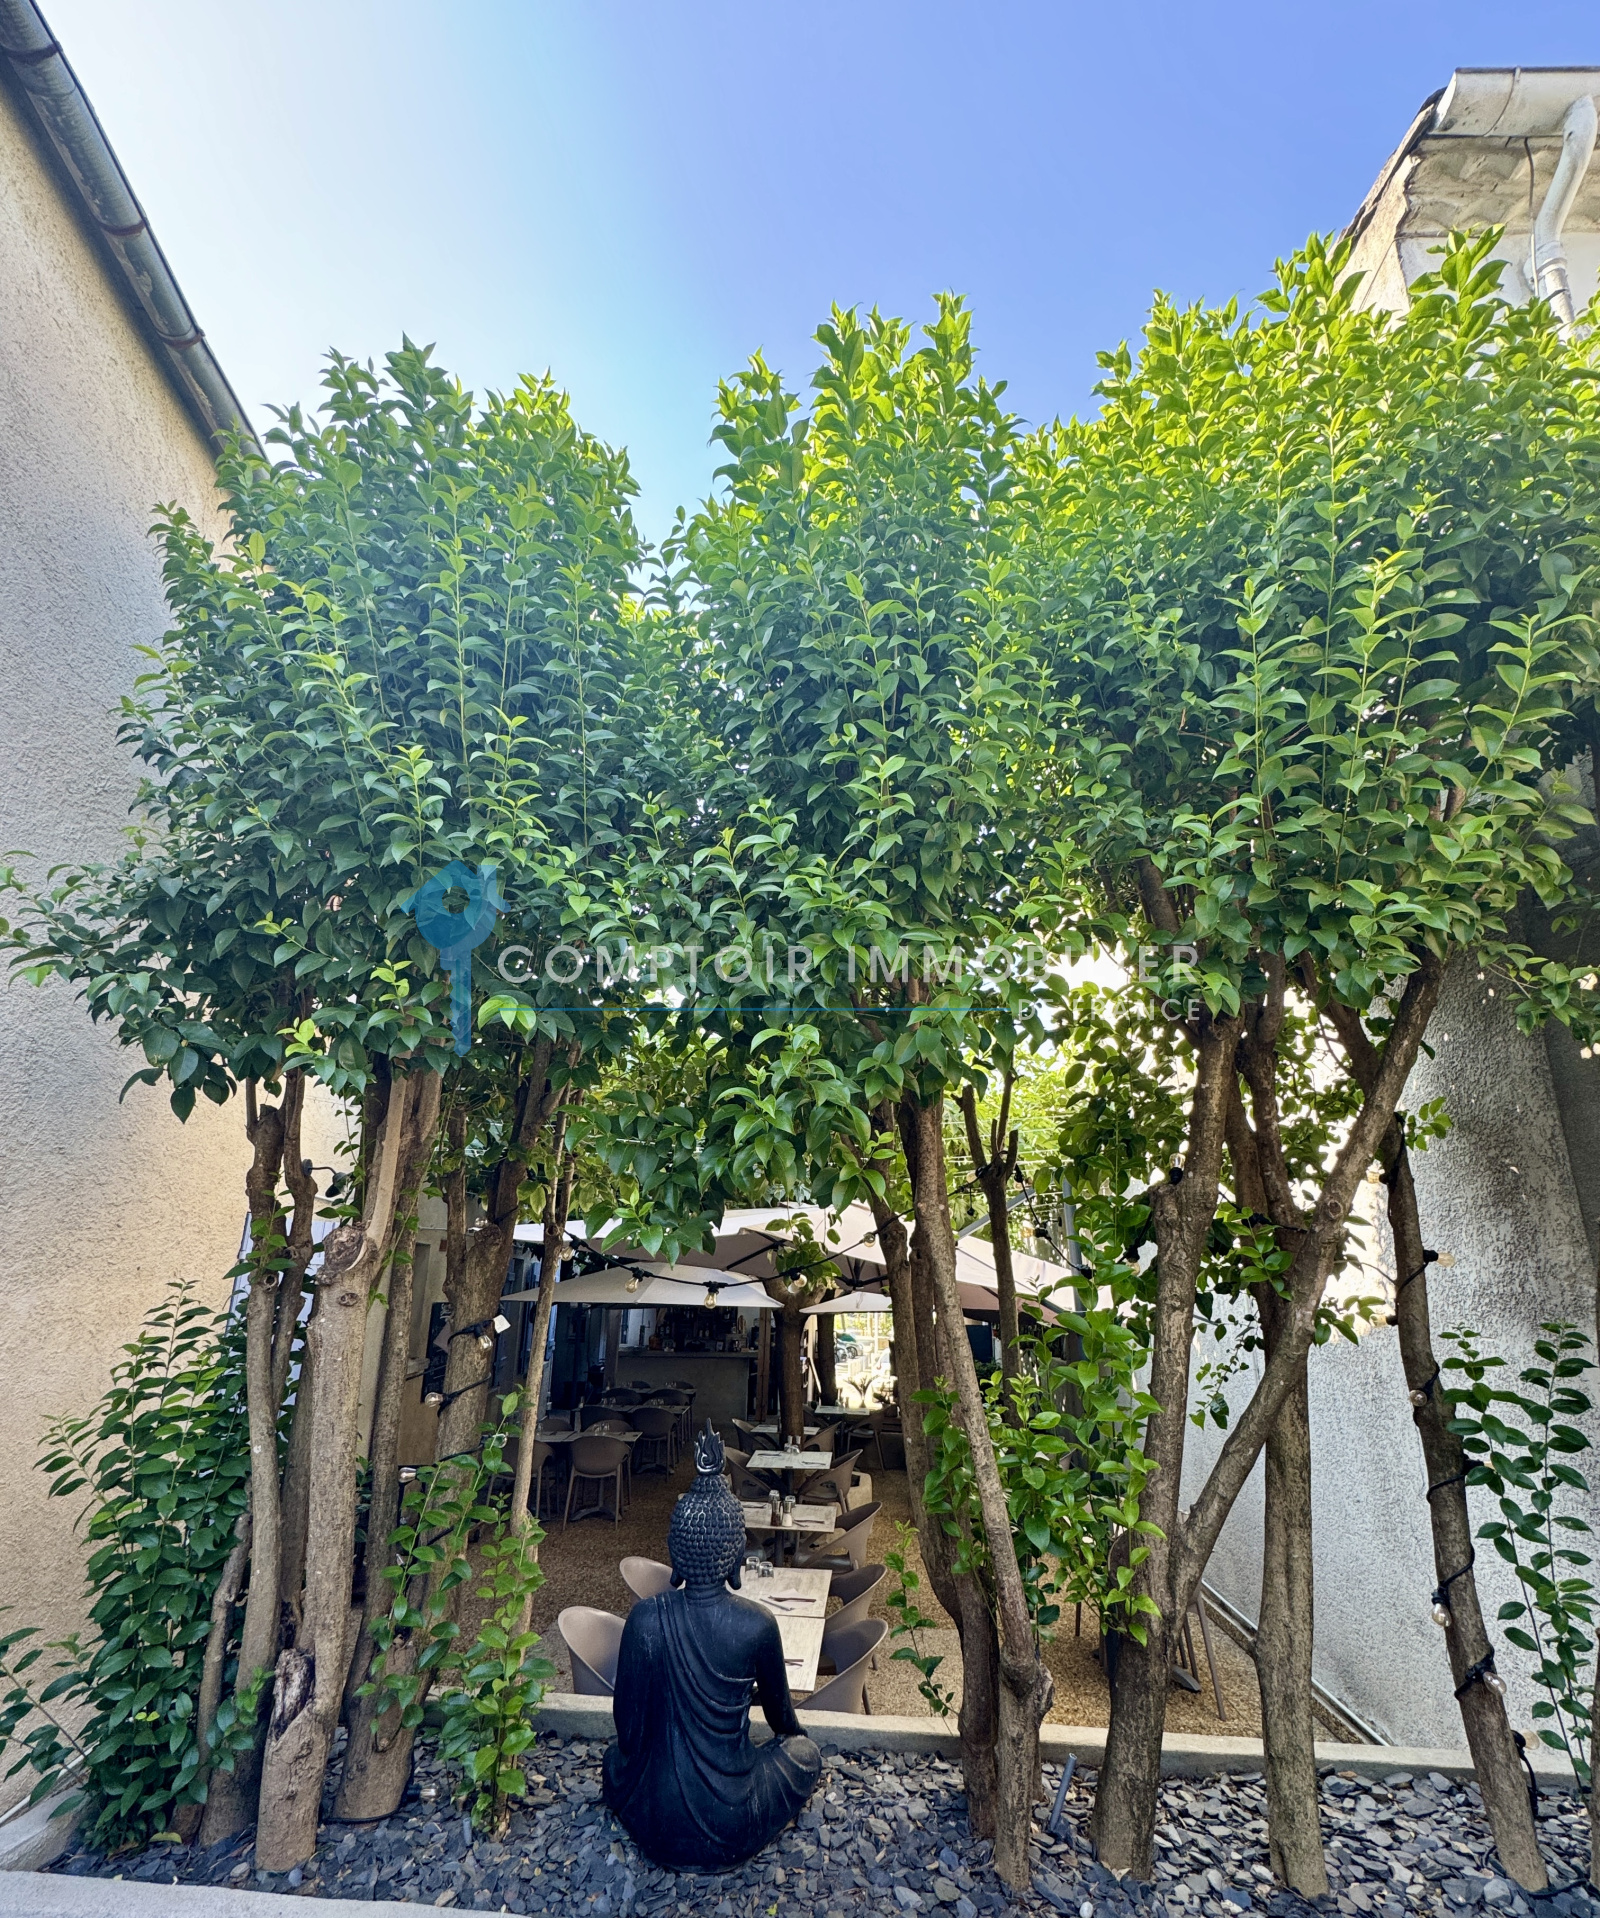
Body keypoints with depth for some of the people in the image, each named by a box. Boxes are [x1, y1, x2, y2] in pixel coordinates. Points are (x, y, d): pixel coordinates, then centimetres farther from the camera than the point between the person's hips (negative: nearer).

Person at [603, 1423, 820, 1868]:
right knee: (804, 1752, 24)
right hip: (729, 1835, -2)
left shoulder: (644, 1618, -18)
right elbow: (780, 1710, 0)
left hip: (653, 1826, 3)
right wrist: (793, 1733, 24)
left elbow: (627, 1719, -4)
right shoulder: (758, 1625, -21)